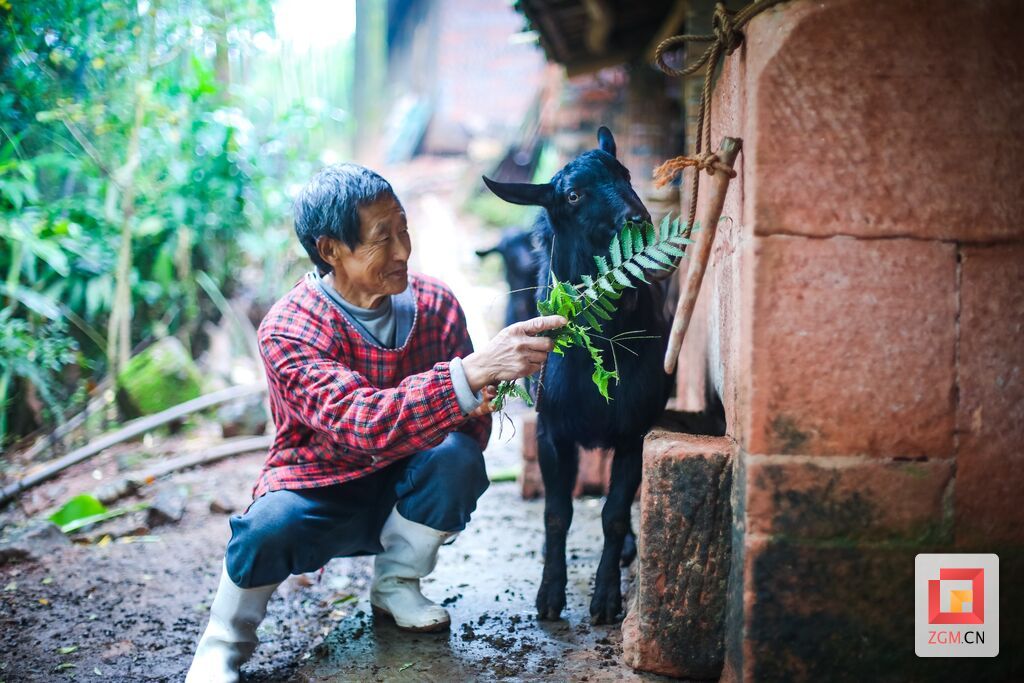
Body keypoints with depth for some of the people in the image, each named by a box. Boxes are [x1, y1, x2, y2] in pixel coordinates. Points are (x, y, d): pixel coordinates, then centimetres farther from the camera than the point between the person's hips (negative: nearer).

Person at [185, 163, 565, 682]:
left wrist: (476, 408, -28)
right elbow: (362, 422, -40)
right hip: (318, 495, -4)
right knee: (269, 528, -36)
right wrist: (475, 371, -52)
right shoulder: (287, 330, -23)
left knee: (457, 459, -27)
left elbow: (472, 424, -2)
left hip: (403, 494, 4)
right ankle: (225, 640, -3)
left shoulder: (435, 304, -10)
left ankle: (396, 586, 1)